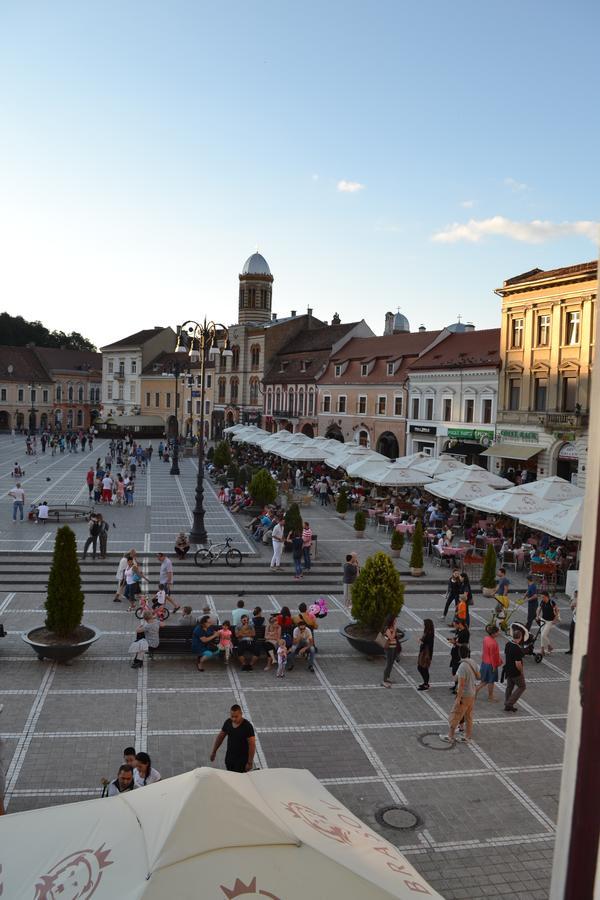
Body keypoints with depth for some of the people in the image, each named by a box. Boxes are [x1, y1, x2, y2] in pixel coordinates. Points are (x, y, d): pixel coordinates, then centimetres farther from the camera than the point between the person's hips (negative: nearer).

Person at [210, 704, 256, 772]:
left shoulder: (247, 726, -20)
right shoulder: (228, 723, -4)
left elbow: (252, 745, -18)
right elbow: (220, 737, 11)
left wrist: (250, 763, -18)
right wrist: (213, 751, 13)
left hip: (242, 760, -6)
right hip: (229, 757, 6)